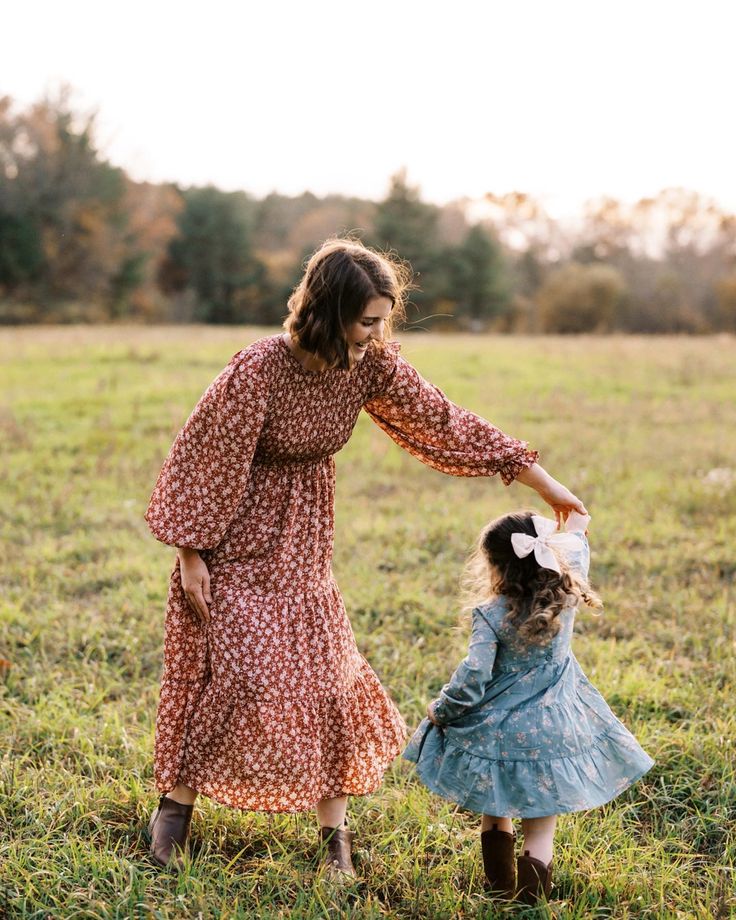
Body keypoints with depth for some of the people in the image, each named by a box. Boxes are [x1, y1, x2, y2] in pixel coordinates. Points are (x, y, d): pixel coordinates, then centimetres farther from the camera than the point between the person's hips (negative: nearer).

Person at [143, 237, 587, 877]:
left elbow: (444, 425, -5)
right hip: (236, 540, -5)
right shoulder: (260, 369, -27)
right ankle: (176, 801, 17)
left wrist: (545, 484, -5)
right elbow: (206, 458, -17)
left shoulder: (370, 364, -11)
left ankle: (334, 830, 15)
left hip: (303, 542, 5)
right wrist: (190, 554, -13)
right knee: (235, 673, -6)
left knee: (326, 673, 3)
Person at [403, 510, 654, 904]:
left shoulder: (491, 614, -19)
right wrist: (577, 526, 35)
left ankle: (500, 885, 34)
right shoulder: (567, 592, -8)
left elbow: (471, 679, -20)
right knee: (540, 828, 8)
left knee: (494, 811, 22)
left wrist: (440, 712, -3)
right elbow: (575, 552, 15)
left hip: (500, 731, -2)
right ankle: (531, 900, 10)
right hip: (552, 732, 2)